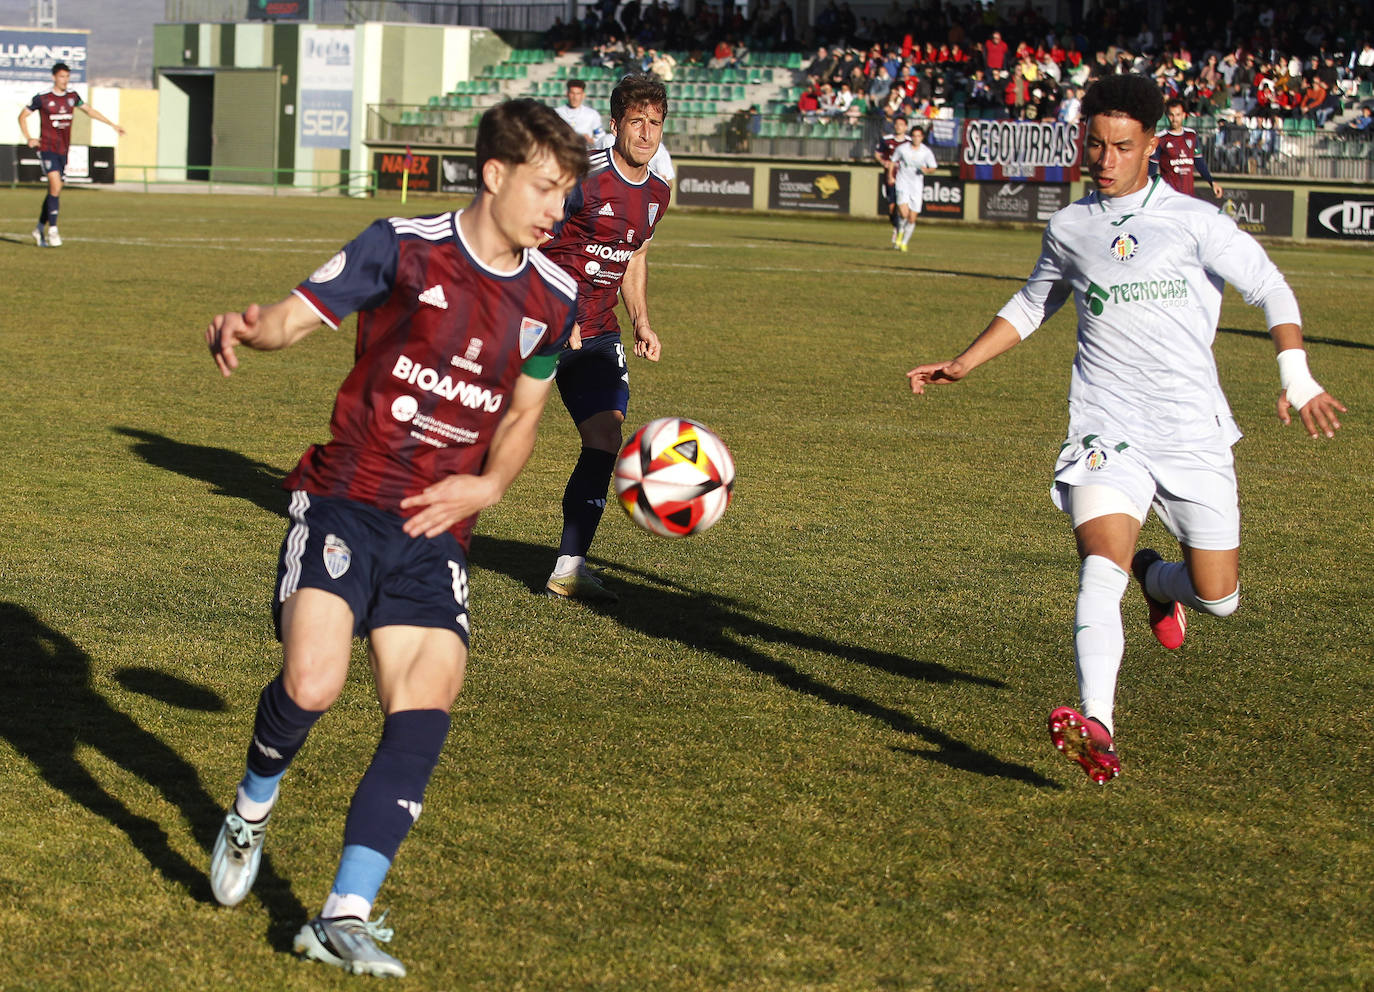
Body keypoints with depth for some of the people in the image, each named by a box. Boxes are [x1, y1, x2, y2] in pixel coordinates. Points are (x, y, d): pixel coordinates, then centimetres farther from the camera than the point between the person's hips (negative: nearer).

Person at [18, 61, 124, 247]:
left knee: (54, 190, 8)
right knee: (56, 185, -19)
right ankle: (52, 230, -16)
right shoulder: (42, 98, -7)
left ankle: (40, 229, 20)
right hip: (47, 148, -5)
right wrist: (29, 139, -7)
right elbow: (22, 116, 3)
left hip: (63, 150, 5)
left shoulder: (72, 96, 7)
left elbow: (89, 111, 22)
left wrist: (112, 125, 23)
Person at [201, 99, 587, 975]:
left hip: (436, 528, 4)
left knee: (424, 713, -11)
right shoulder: (405, 247, -5)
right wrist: (248, 330, -30)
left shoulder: (552, 299, 8)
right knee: (313, 684, -22)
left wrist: (488, 484, 0)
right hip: (342, 504, -4)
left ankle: (345, 916, -6)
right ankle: (252, 812, 12)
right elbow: (297, 315, -6)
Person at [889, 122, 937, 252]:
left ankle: (904, 242, 21)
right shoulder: (902, 148, -5)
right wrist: (891, 176, 8)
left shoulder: (926, 152, -4)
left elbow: (933, 167, 4)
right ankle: (900, 231, 11)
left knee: (912, 218, 3)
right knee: (904, 213, -21)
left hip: (917, 186, 2)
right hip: (902, 183, -2)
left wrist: (927, 170, -17)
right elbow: (893, 161, 13)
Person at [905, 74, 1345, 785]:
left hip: (1194, 432, -1)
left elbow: (1270, 289, 4)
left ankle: (1156, 579, 40)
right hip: (1107, 428, 1)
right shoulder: (1068, 229, 11)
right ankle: (1096, 727, -33)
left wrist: (1296, 378, -8)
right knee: (1101, 566, -24)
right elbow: (1032, 306, 29)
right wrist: (961, 365, 20)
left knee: (1217, 597, 3)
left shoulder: (1192, 221, -1)